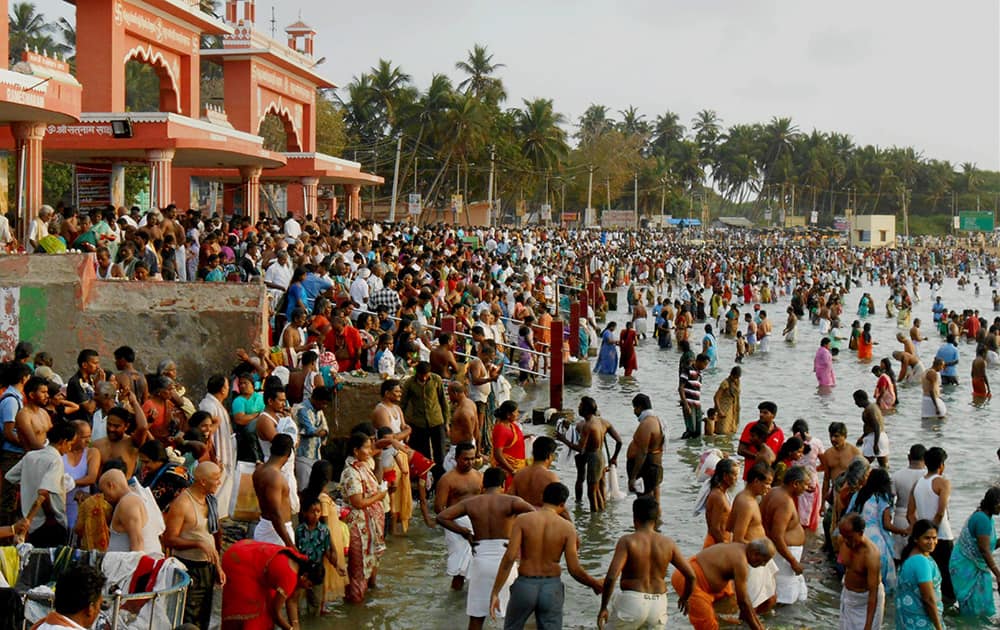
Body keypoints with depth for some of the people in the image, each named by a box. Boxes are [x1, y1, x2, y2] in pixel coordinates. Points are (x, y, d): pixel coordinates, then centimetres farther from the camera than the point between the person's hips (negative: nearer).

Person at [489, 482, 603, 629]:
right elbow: (574, 570, -8)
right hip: (552, 588, 1)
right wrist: (596, 585, 10)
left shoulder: (522, 520, -7)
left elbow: (509, 558, -14)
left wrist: (495, 593, -10)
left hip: (525, 586, 0)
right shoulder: (567, 527, -5)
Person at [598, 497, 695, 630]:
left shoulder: (627, 541, -10)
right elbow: (691, 575, 2)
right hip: (658, 604, 4)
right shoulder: (668, 543, 1)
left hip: (631, 601, -4)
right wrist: (684, 598, 21)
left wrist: (603, 608, -9)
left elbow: (611, 577, -20)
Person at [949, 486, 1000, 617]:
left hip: (976, 567, 10)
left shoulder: (988, 518, 9)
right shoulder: (983, 520, -23)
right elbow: (984, 550, -25)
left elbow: (989, 546, 15)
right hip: (967, 567, -10)